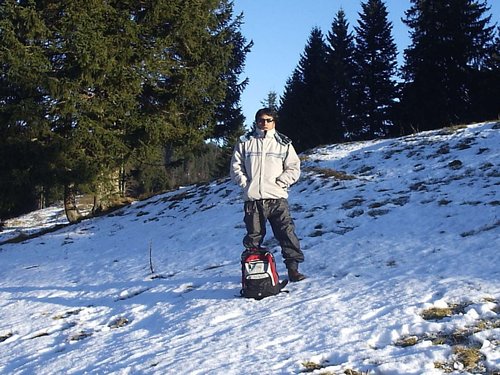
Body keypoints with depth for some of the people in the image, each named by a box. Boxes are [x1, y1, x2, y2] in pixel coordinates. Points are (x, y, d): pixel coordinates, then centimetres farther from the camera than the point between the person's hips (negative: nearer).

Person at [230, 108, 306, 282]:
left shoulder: (284, 143, 10)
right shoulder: (245, 142, 10)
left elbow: (294, 168, 7)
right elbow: (236, 166, 11)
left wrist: (280, 182, -5)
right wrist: (245, 182, -3)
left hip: (277, 197, 0)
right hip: (252, 198, 0)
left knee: (287, 233, -6)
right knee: (253, 236, 5)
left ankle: (293, 267, 1)